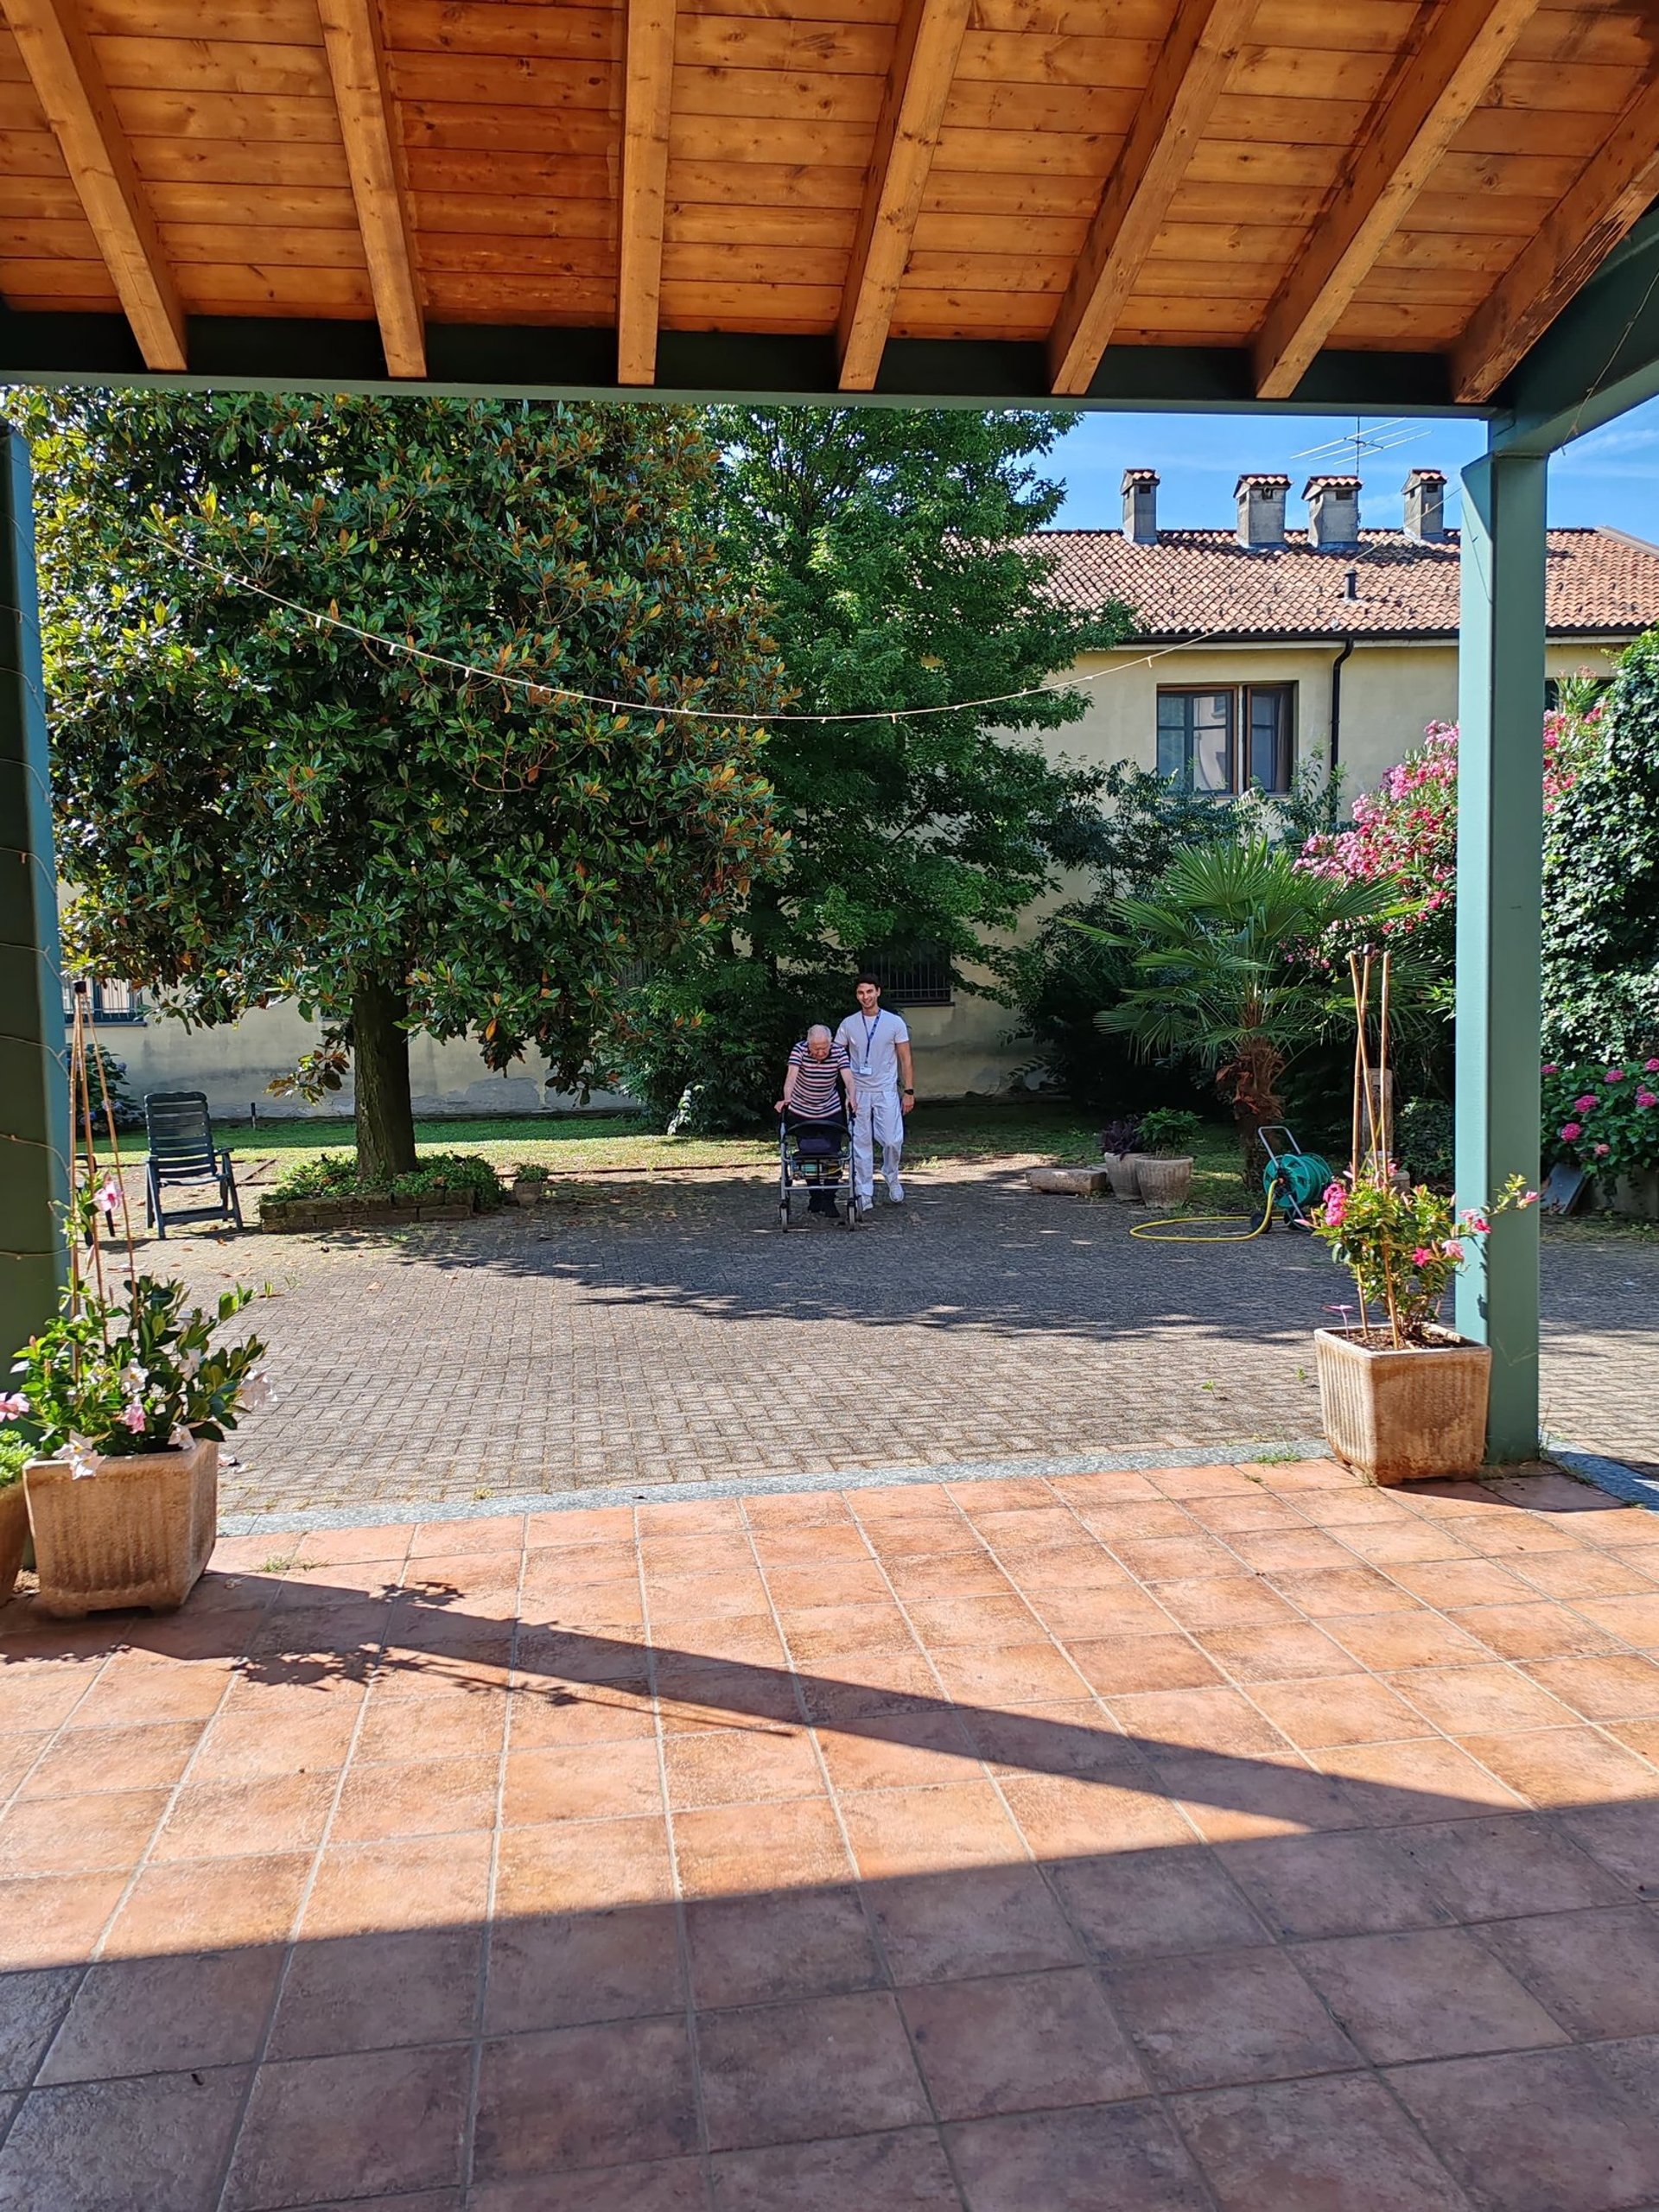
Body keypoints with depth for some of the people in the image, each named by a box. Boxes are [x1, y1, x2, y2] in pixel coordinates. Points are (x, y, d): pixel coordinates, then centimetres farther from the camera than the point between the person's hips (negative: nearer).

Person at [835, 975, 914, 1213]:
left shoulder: (894, 1023, 1)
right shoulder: (848, 1024, 5)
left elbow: (905, 1059, 3)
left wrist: (909, 1091, -3)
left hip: (886, 1092, -1)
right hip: (858, 1092, 1)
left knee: (893, 1141, -5)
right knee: (861, 1143, 2)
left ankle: (891, 1178, 22)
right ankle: (864, 1193, 7)